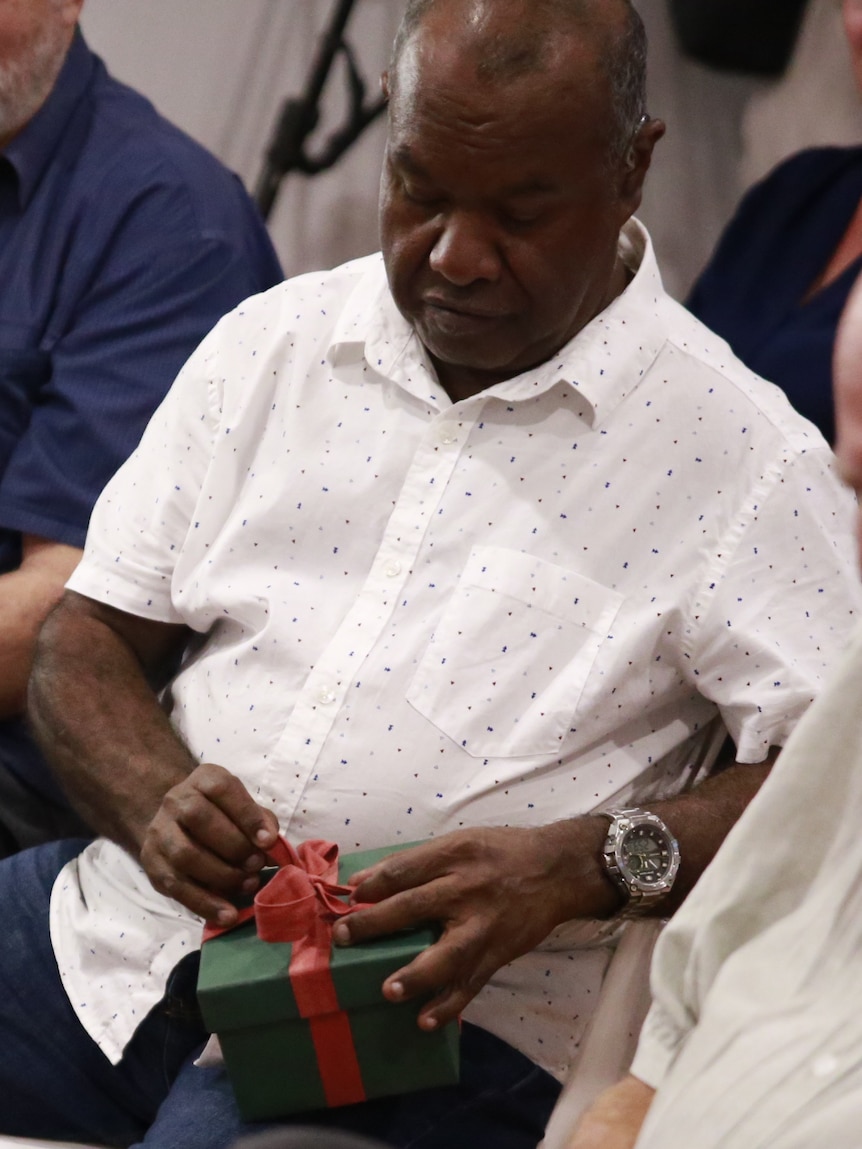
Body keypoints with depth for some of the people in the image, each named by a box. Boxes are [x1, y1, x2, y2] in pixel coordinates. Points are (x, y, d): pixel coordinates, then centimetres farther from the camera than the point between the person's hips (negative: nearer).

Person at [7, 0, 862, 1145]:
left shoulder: (737, 453, -2)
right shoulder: (271, 344, 12)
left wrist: (584, 864, -25)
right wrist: (154, 797, -10)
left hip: (433, 1006, -5)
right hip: (125, 919, 6)